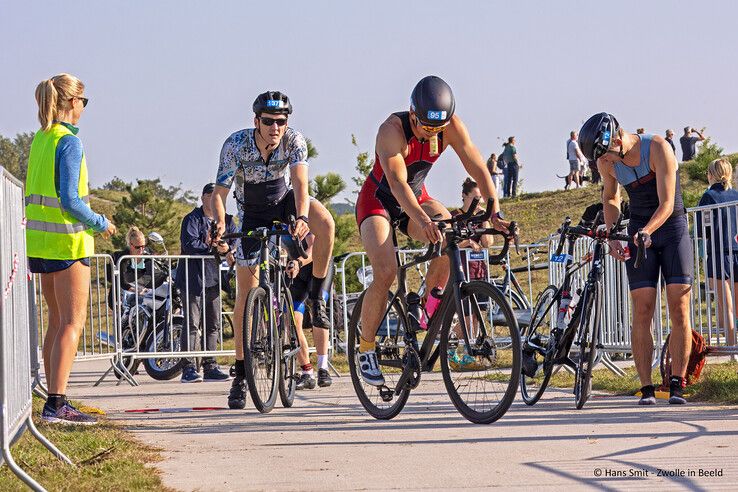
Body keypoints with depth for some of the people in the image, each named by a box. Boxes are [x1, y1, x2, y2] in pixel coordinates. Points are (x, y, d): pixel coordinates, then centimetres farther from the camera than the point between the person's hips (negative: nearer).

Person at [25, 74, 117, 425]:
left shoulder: (40, 139, 11)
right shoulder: (69, 142, -14)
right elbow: (69, 200, -19)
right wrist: (101, 224, -5)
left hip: (40, 238, 9)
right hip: (68, 240, -9)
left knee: (57, 320, 15)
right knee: (73, 322, -6)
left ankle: (55, 402, 17)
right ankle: (56, 403, -12)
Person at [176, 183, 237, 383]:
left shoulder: (226, 220, 14)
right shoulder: (192, 219, -4)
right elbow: (189, 245, -17)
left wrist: (229, 249, -14)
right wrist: (210, 245, -15)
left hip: (214, 279, 7)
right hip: (193, 279, -7)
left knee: (213, 325, 10)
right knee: (192, 325, -9)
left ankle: (210, 367, 17)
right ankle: (188, 368, -9)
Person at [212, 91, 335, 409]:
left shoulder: (294, 141, -24)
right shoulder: (236, 145, -26)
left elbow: (300, 184, -35)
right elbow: (219, 192, -28)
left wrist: (302, 217, -55)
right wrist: (220, 223, -48)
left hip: (284, 202, 1)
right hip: (252, 214, -1)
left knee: (325, 223, -34)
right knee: (246, 292, -5)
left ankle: (315, 295, -14)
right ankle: (241, 374, 3)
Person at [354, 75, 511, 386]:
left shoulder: (451, 127, -19)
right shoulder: (393, 129, -31)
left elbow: (478, 168, -21)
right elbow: (397, 182, -42)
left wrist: (495, 213, -36)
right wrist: (422, 221, -58)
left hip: (417, 198, 4)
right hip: (378, 201, -4)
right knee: (385, 273, -25)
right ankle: (365, 349, -6)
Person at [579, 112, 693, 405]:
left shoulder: (657, 148, -20)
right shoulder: (607, 163, -5)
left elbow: (667, 203, -22)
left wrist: (647, 231, -38)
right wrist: (612, 238, 1)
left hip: (672, 228, -3)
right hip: (638, 233, 3)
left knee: (679, 310, -10)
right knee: (642, 313, -7)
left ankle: (677, 385, -8)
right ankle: (646, 388, -6)